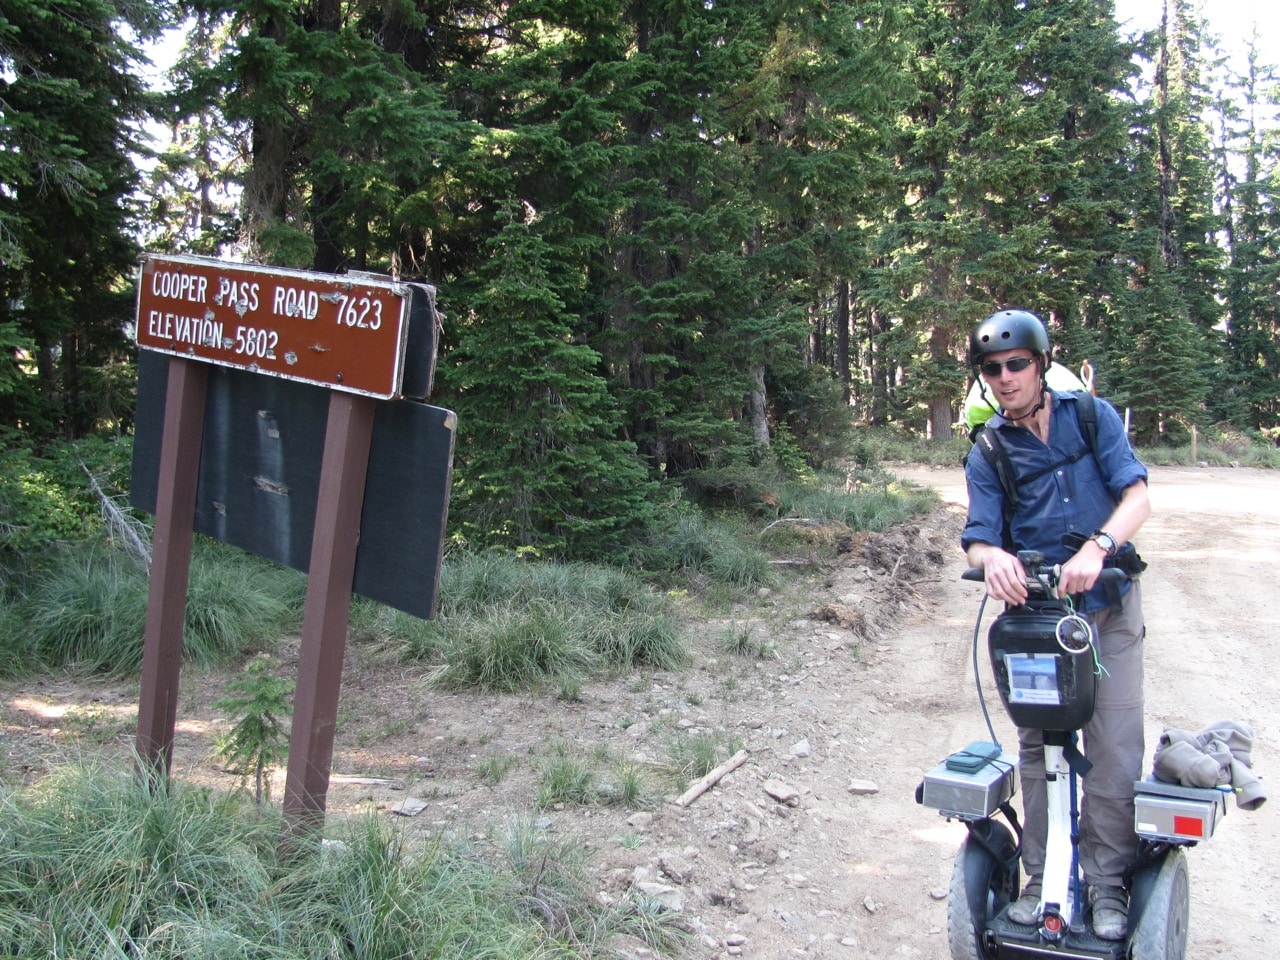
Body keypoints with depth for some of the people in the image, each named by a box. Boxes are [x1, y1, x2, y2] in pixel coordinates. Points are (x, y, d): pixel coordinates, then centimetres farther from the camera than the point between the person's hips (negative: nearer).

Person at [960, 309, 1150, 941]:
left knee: (1115, 751, -3)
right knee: (1038, 749, 4)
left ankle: (1107, 881, 12)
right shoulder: (987, 454, 1)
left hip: (1107, 608, -1)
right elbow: (978, 536, -6)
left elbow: (1136, 493, -9)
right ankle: (1042, 876, 17)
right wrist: (992, 557, -31)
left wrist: (1097, 546, -28)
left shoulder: (1093, 415, 1)